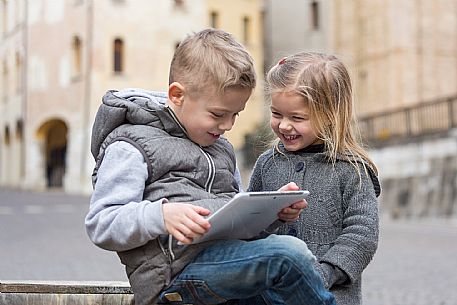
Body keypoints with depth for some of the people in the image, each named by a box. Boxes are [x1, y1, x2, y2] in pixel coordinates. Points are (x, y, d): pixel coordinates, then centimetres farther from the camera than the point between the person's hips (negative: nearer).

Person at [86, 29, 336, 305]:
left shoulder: (220, 148, 26)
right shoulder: (132, 145, 1)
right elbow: (101, 225, -8)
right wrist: (162, 214, -25)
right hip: (178, 271, -8)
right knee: (288, 253, -28)